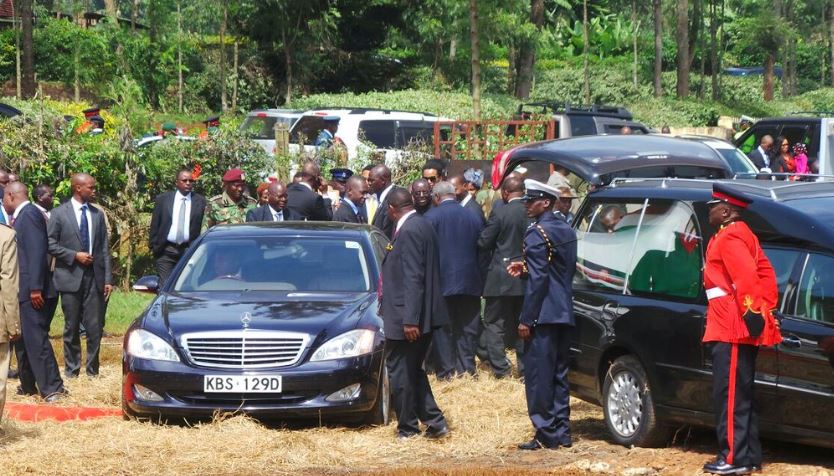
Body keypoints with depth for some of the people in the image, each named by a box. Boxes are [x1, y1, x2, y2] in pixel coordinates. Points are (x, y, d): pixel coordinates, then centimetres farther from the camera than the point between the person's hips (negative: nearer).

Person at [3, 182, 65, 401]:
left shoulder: (29, 215, -13)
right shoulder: (20, 216, 15)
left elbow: (37, 251, -20)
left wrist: (35, 288, -23)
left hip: (31, 290, -10)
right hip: (22, 289, 10)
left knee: (35, 337, -11)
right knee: (23, 337, 15)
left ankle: (52, 387, -11)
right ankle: (28, 385, 23)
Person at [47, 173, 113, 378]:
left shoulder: (97, 214, 10)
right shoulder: (59, 213, 0)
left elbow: (105, 248, 9)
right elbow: (50, 245, -3)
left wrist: (108, 278, 4)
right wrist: (74, 256, -13)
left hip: (94, 276, 3)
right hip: (71, 277, -3)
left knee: (95, 326, 0)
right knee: (72, 326, 4)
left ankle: (92, 369, 10)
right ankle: (72, 369, 13)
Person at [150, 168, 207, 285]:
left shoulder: (200, 201, 4)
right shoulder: (162, 199, 7)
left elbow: (203, 227, 4)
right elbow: (154, 225, 8)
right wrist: (154, 247, 3)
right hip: (166, 252, 0)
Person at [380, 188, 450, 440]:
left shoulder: (409, 230, -18)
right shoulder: (421, 225, 12)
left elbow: (413, 278, -23)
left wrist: (410, 320, -24)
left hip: (405, 318, -10)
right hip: (424, 315, 10)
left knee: (401, 373, 1)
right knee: (412, 370, 17)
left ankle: (407, 429, 8)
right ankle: (434, 421, 14)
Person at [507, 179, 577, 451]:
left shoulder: (537, 234, -14)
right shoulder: (567, 231, 14)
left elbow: (538, 279, -19)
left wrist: (525, 320, -16)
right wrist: (526, 268, 16)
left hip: (543, 315, -9)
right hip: (564, 313, 9)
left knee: (538, 375, -4)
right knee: (559, 374, 13)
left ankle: (546, 435, -3)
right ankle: (561, 432, 16)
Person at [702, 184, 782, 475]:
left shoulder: (728, 237, -13)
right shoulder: (742, 234, 19)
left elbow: (746, 277, -26)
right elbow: (765, 273, 19)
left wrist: (752, 312, -25)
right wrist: (765, 308, 13)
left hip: (732, 331, -11)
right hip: (736, 329, 11)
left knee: (730, 394, -9)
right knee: (740, 393, 14)